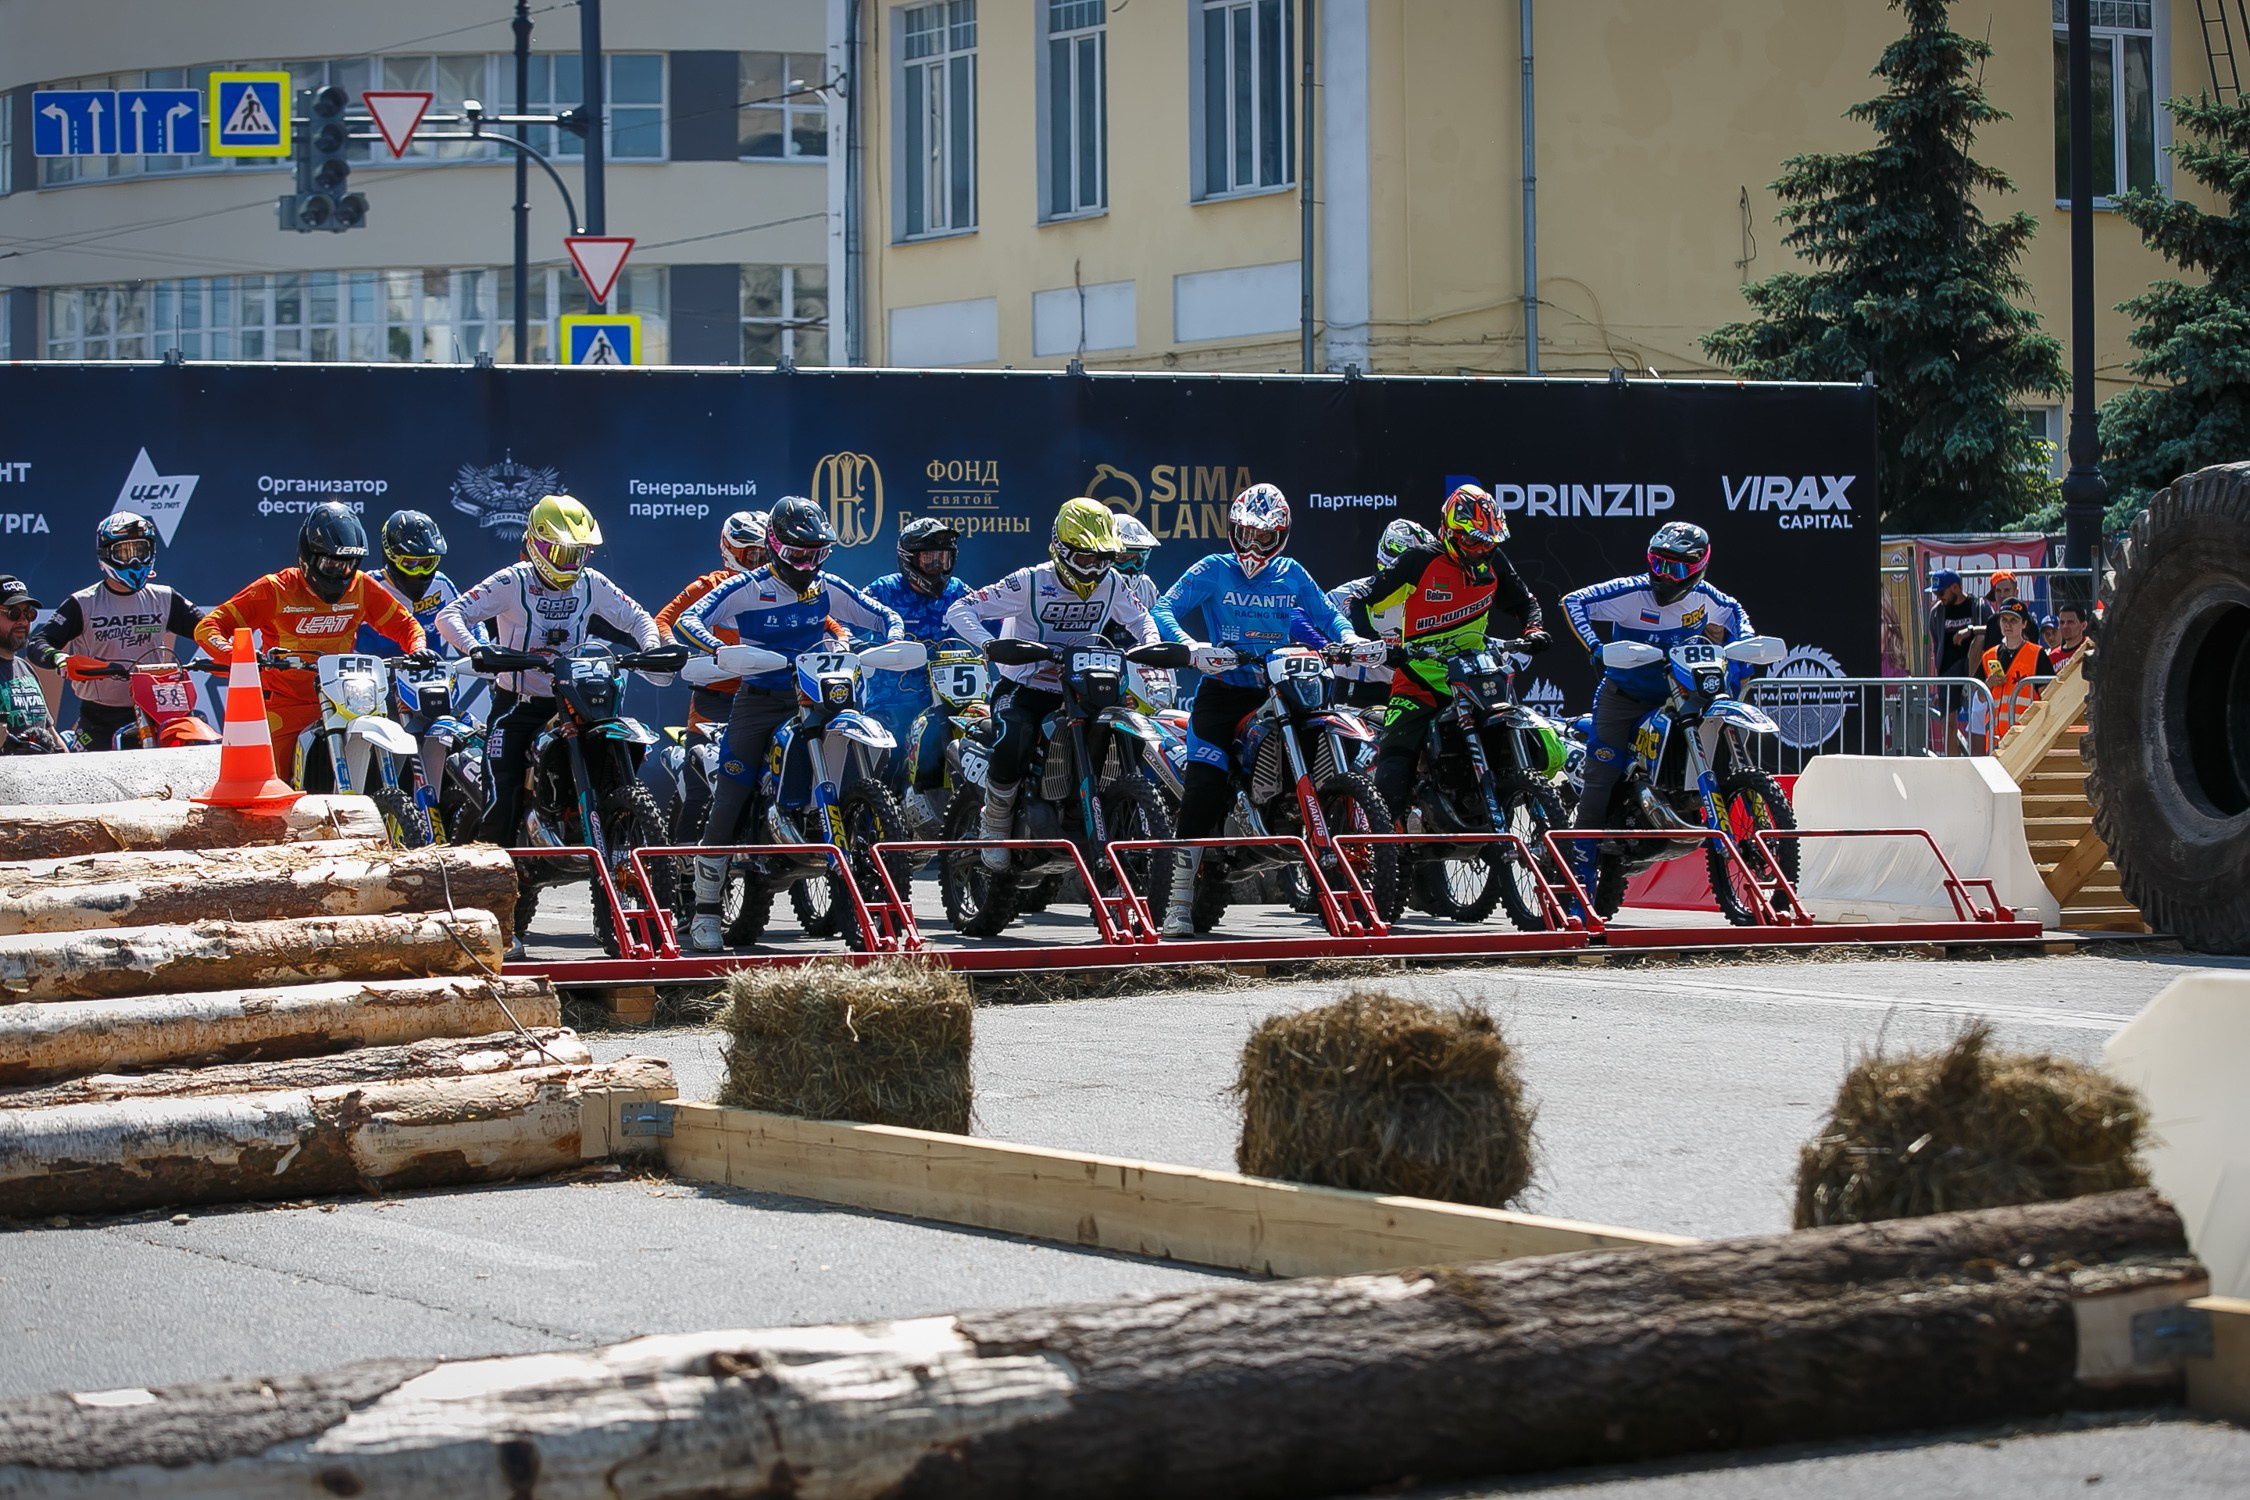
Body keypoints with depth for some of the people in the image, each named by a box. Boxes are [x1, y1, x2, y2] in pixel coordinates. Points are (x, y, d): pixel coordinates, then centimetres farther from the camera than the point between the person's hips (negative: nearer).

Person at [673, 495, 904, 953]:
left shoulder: (828, 589, 9)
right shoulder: (748, 588, -3)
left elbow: (884, 616, 15)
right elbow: (687, 620, -13)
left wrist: (893, 641, -9)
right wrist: (719, 649, -32)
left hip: (814, 699, 3)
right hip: (759, 701, -3)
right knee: (728, 802, -10)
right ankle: (705, 911, -3)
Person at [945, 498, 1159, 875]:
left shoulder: (1111, 585, 1)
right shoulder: (1031, 583, -14)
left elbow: (1138, 617, 22)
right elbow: (959, 610, -16)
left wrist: (1151, 646, -1)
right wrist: (990, 644, -35)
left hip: (1075, 692, 5)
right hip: (1022, 689, -5)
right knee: (1012, 745, -34)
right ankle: (995, 827, -9)